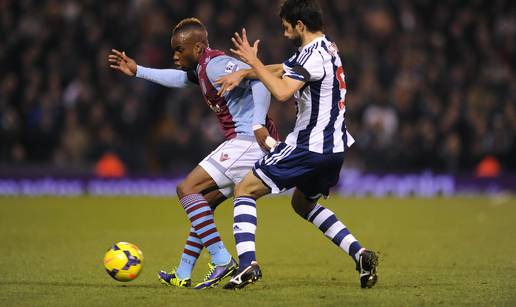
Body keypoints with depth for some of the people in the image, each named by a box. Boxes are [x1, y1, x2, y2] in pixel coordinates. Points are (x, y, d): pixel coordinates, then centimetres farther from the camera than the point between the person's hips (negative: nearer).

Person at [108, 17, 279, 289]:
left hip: (248, 141, -10)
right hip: (246, 143, 10)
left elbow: (259, 78, -27)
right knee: (204, 202, 14)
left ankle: (221, 260, -18)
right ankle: (183, 275, 16)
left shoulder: (216, 65, -14)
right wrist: (138, 71, 44)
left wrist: (259, 124, -32)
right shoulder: (202, 68, 18)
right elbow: (180, 78, 41)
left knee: (187, 189, -10)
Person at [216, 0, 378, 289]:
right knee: (304, 204, 29)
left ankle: (248, 263, -17)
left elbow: (282, 91, -30)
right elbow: (282, 70, 22)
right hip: (336, 147, 9)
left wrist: (253, 61, -19)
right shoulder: (328, 48, 13)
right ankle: (359, 253, 13)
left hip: (308, 145, -9)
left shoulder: (313, 55, -17)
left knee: (245, 190, -2)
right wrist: (242, 73, 12)